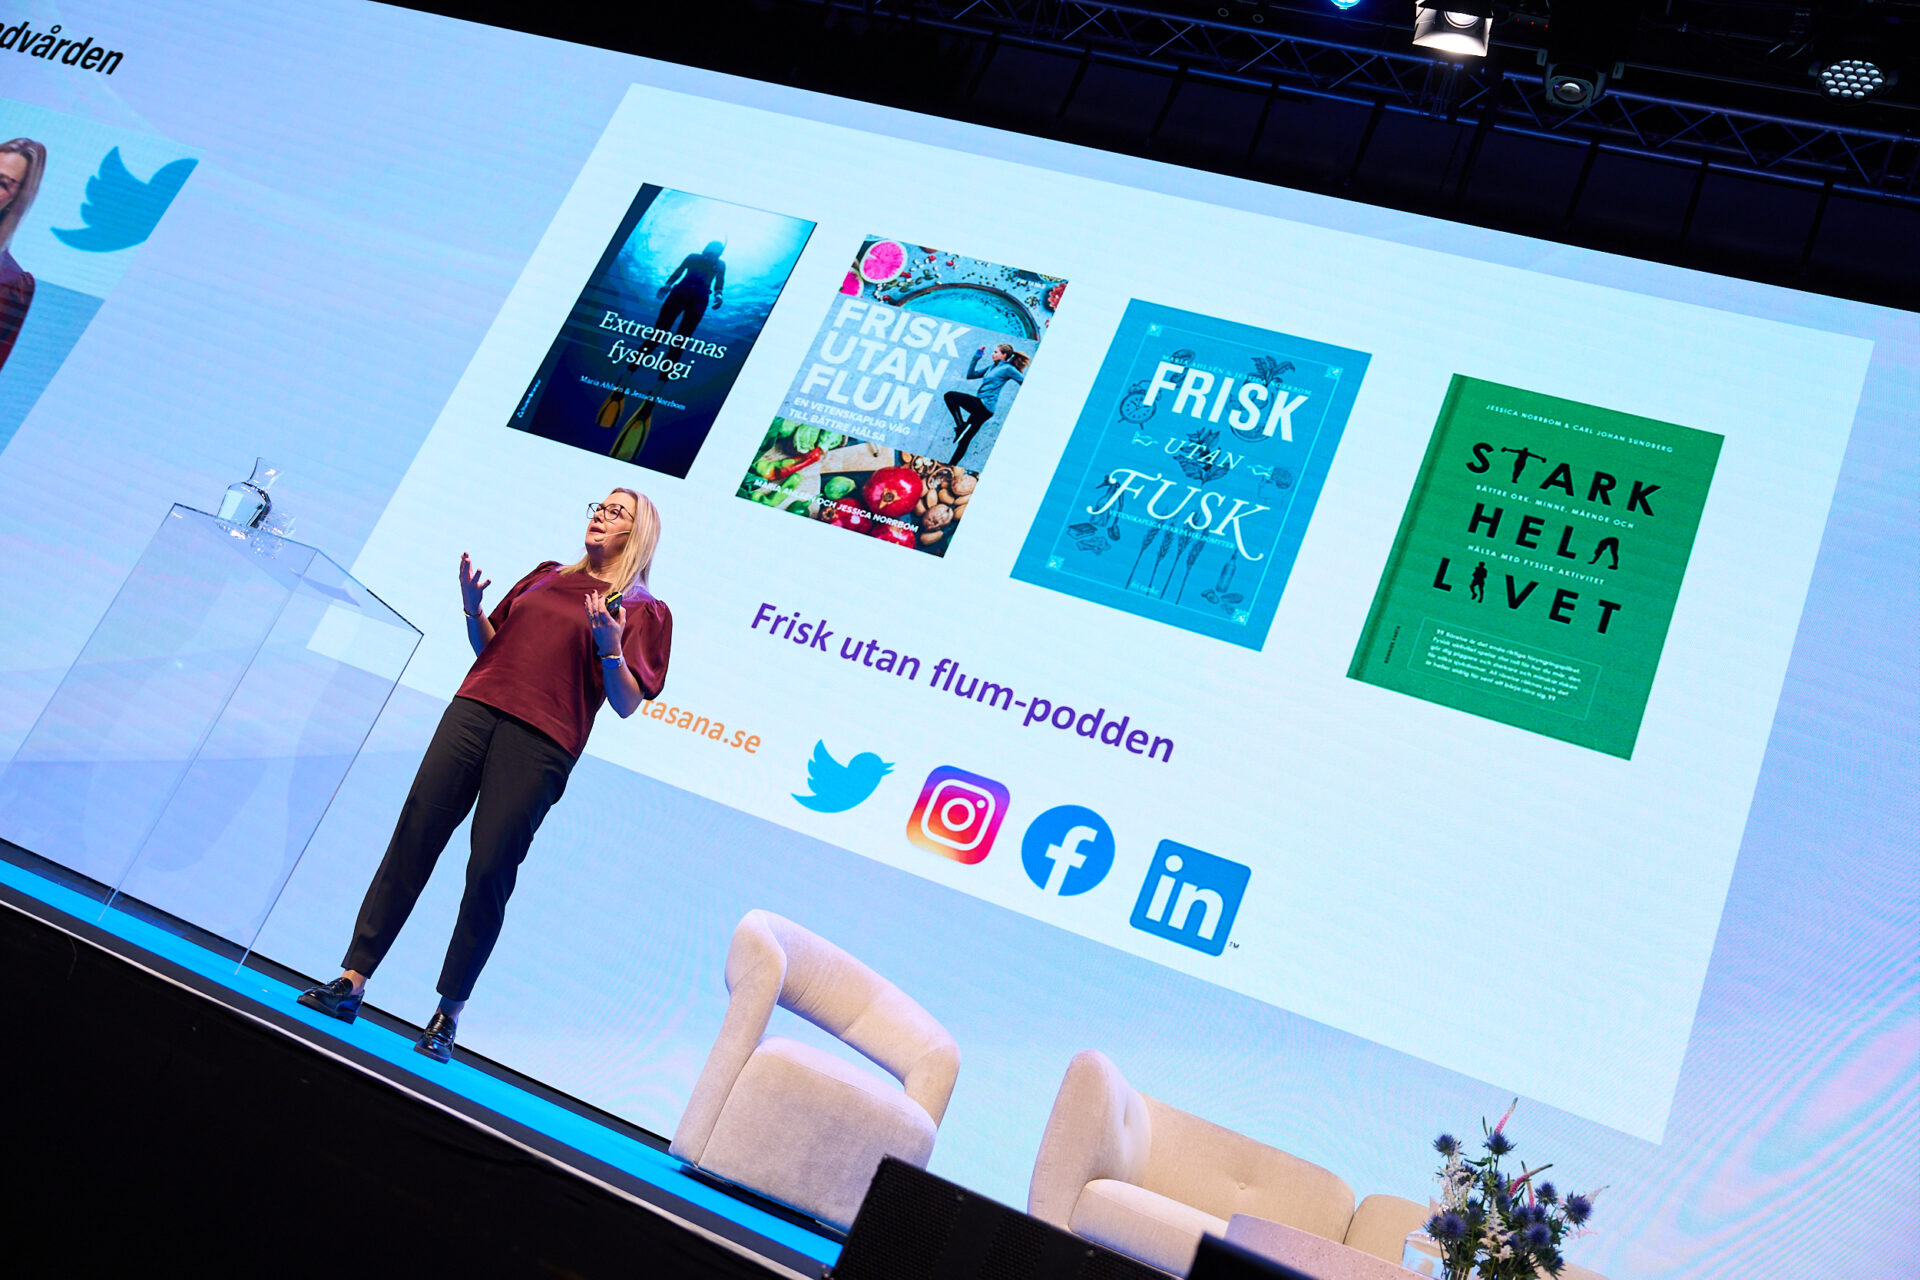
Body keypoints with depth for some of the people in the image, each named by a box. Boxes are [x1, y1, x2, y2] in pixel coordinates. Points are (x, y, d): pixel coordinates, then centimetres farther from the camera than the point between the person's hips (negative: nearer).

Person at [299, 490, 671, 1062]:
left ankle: (448, 1013, 4)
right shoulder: (547, 576, 23)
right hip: (476, 708, 4)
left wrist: (609, 647, -16)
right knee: (415, 833, -3)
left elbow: (627, 704, 0)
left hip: (541, 743, -4)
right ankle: (352, 980, 2)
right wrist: (473, 606, 8)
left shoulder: (644, 611, 8)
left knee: (490, 868, -7)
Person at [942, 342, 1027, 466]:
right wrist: (976, 357, 17)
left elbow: (1025, 382, -7)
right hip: (981, 407, 9)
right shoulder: (992, 366, 19)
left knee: (950, 396, -15)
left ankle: (961, 425, -11)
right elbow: (970, 375, 22)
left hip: (984, 406, -9)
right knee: (965, 439, 11)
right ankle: (951, 466, 15)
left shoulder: (1007, 369, -5)